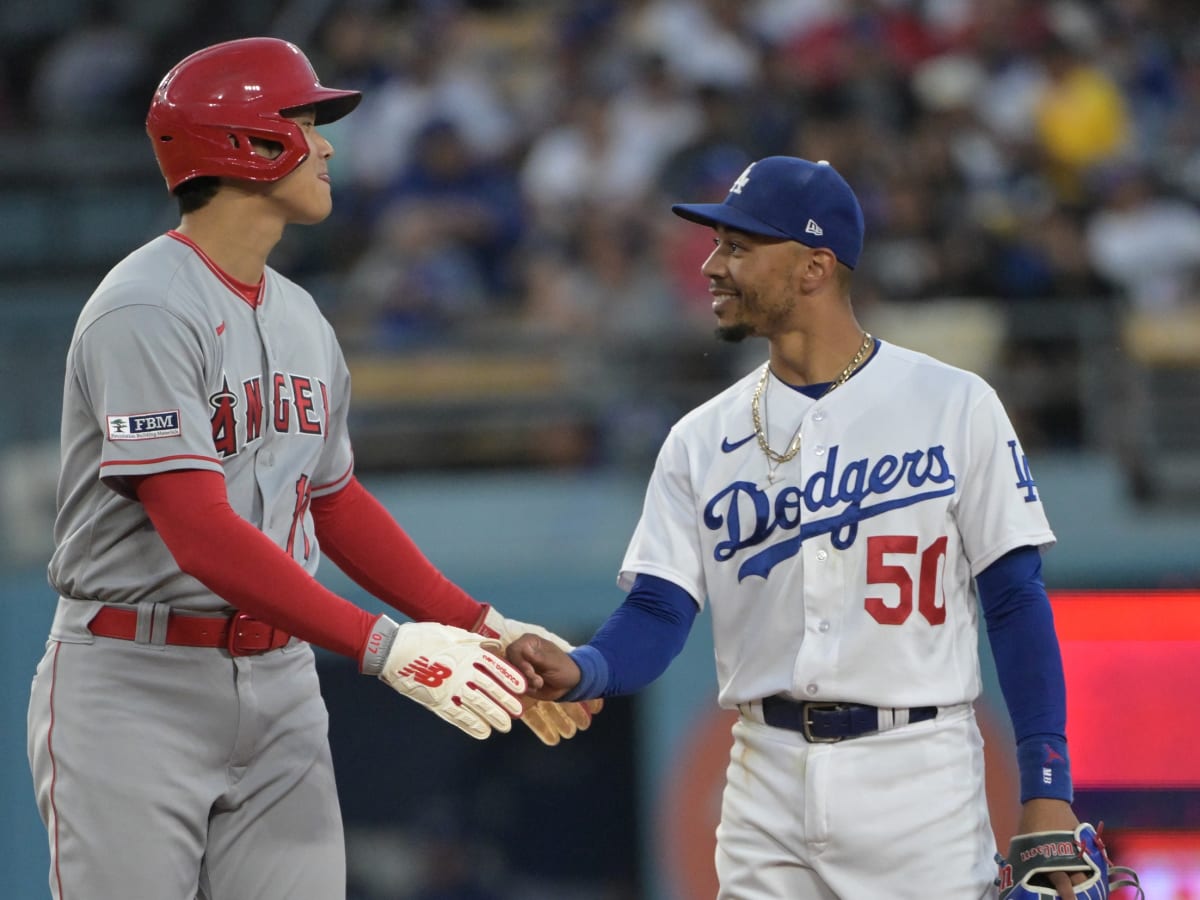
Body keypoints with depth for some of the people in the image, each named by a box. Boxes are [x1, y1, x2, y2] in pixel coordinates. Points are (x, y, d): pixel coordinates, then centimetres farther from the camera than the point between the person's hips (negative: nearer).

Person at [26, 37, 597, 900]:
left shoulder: (301, 320, 12)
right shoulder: (146, 311, -17)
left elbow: (337, 502, 22)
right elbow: (203, 535, -25)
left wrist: (485, 630, 12)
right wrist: (383, 646, -30)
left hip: (279, 683, 8)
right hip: (136, 686, -8)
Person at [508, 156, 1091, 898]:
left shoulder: (954, 406, 0)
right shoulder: (702, 439, 9)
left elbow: (1016, 600, -2)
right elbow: (658, 613, 3)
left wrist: (1047, 789, -9)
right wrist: (580, 672, -20)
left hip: (919, 779, -3)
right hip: (768, 783, 4)